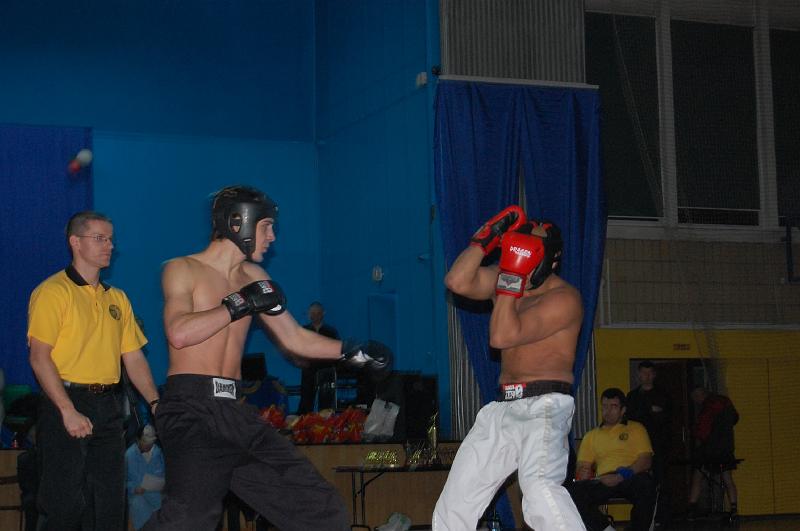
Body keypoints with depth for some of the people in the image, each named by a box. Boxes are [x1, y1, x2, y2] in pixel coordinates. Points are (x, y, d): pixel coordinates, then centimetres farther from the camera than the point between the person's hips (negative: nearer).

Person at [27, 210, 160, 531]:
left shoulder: (117, 298, 15)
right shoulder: (53, 292, -5)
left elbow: (134, 358, 16)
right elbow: (39, 357, -12)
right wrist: (68, 411, -19)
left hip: (108, 407, 6)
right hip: (66, 404, -6)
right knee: (66, 504, -5)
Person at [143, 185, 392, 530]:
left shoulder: (252, 277, 20)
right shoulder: (183, 270, 0)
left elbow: (293, 338, 25)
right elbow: (179, 333, -18)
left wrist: (354, 353, 17)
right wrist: (240, 304, -10)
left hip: (235, 411, 7)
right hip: (191, 410, -7)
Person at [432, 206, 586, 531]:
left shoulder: (564, 297, -12)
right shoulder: (504, 279, 10)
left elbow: (502, 336, -20)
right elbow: (457, 281, -7)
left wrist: (511, 276, -22)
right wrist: (488, 237, -10)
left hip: (544, 406, -8)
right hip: (504, 407, 8)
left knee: (539, 489, -33)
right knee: (457, 496, 11)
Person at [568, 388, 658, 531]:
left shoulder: (636, 428, 18)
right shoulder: (591, 436, 26)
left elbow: (645, 461, 4)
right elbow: (583, 466, 18)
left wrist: (623, 475, -14)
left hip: (631, 479, -2)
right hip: (604, 482, 2)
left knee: (646, 484, -39)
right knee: (574, 491, -29)